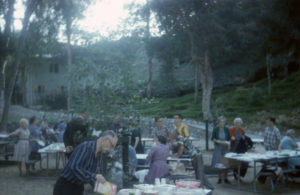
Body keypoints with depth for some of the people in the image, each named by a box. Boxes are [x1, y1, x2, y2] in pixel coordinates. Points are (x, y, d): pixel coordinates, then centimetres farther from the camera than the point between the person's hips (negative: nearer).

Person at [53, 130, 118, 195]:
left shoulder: (98, 156, 4)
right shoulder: (85, 147, -21)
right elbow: (74, 168, -34)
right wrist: (94, 176, -39)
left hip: (78, 189, 8)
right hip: (64, 188, -8)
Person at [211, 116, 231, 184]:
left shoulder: (227, 129, 0)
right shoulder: (215, 129, -5)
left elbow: (229, 138, 8)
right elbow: (212, 138, -2)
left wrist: (229, 143, -11)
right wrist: (217, 141, -19)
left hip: (225, 148, 1)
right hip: (218, 148, -1)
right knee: (219, 163, -2)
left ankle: (225, 178, 11)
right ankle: (220, 178, 10)